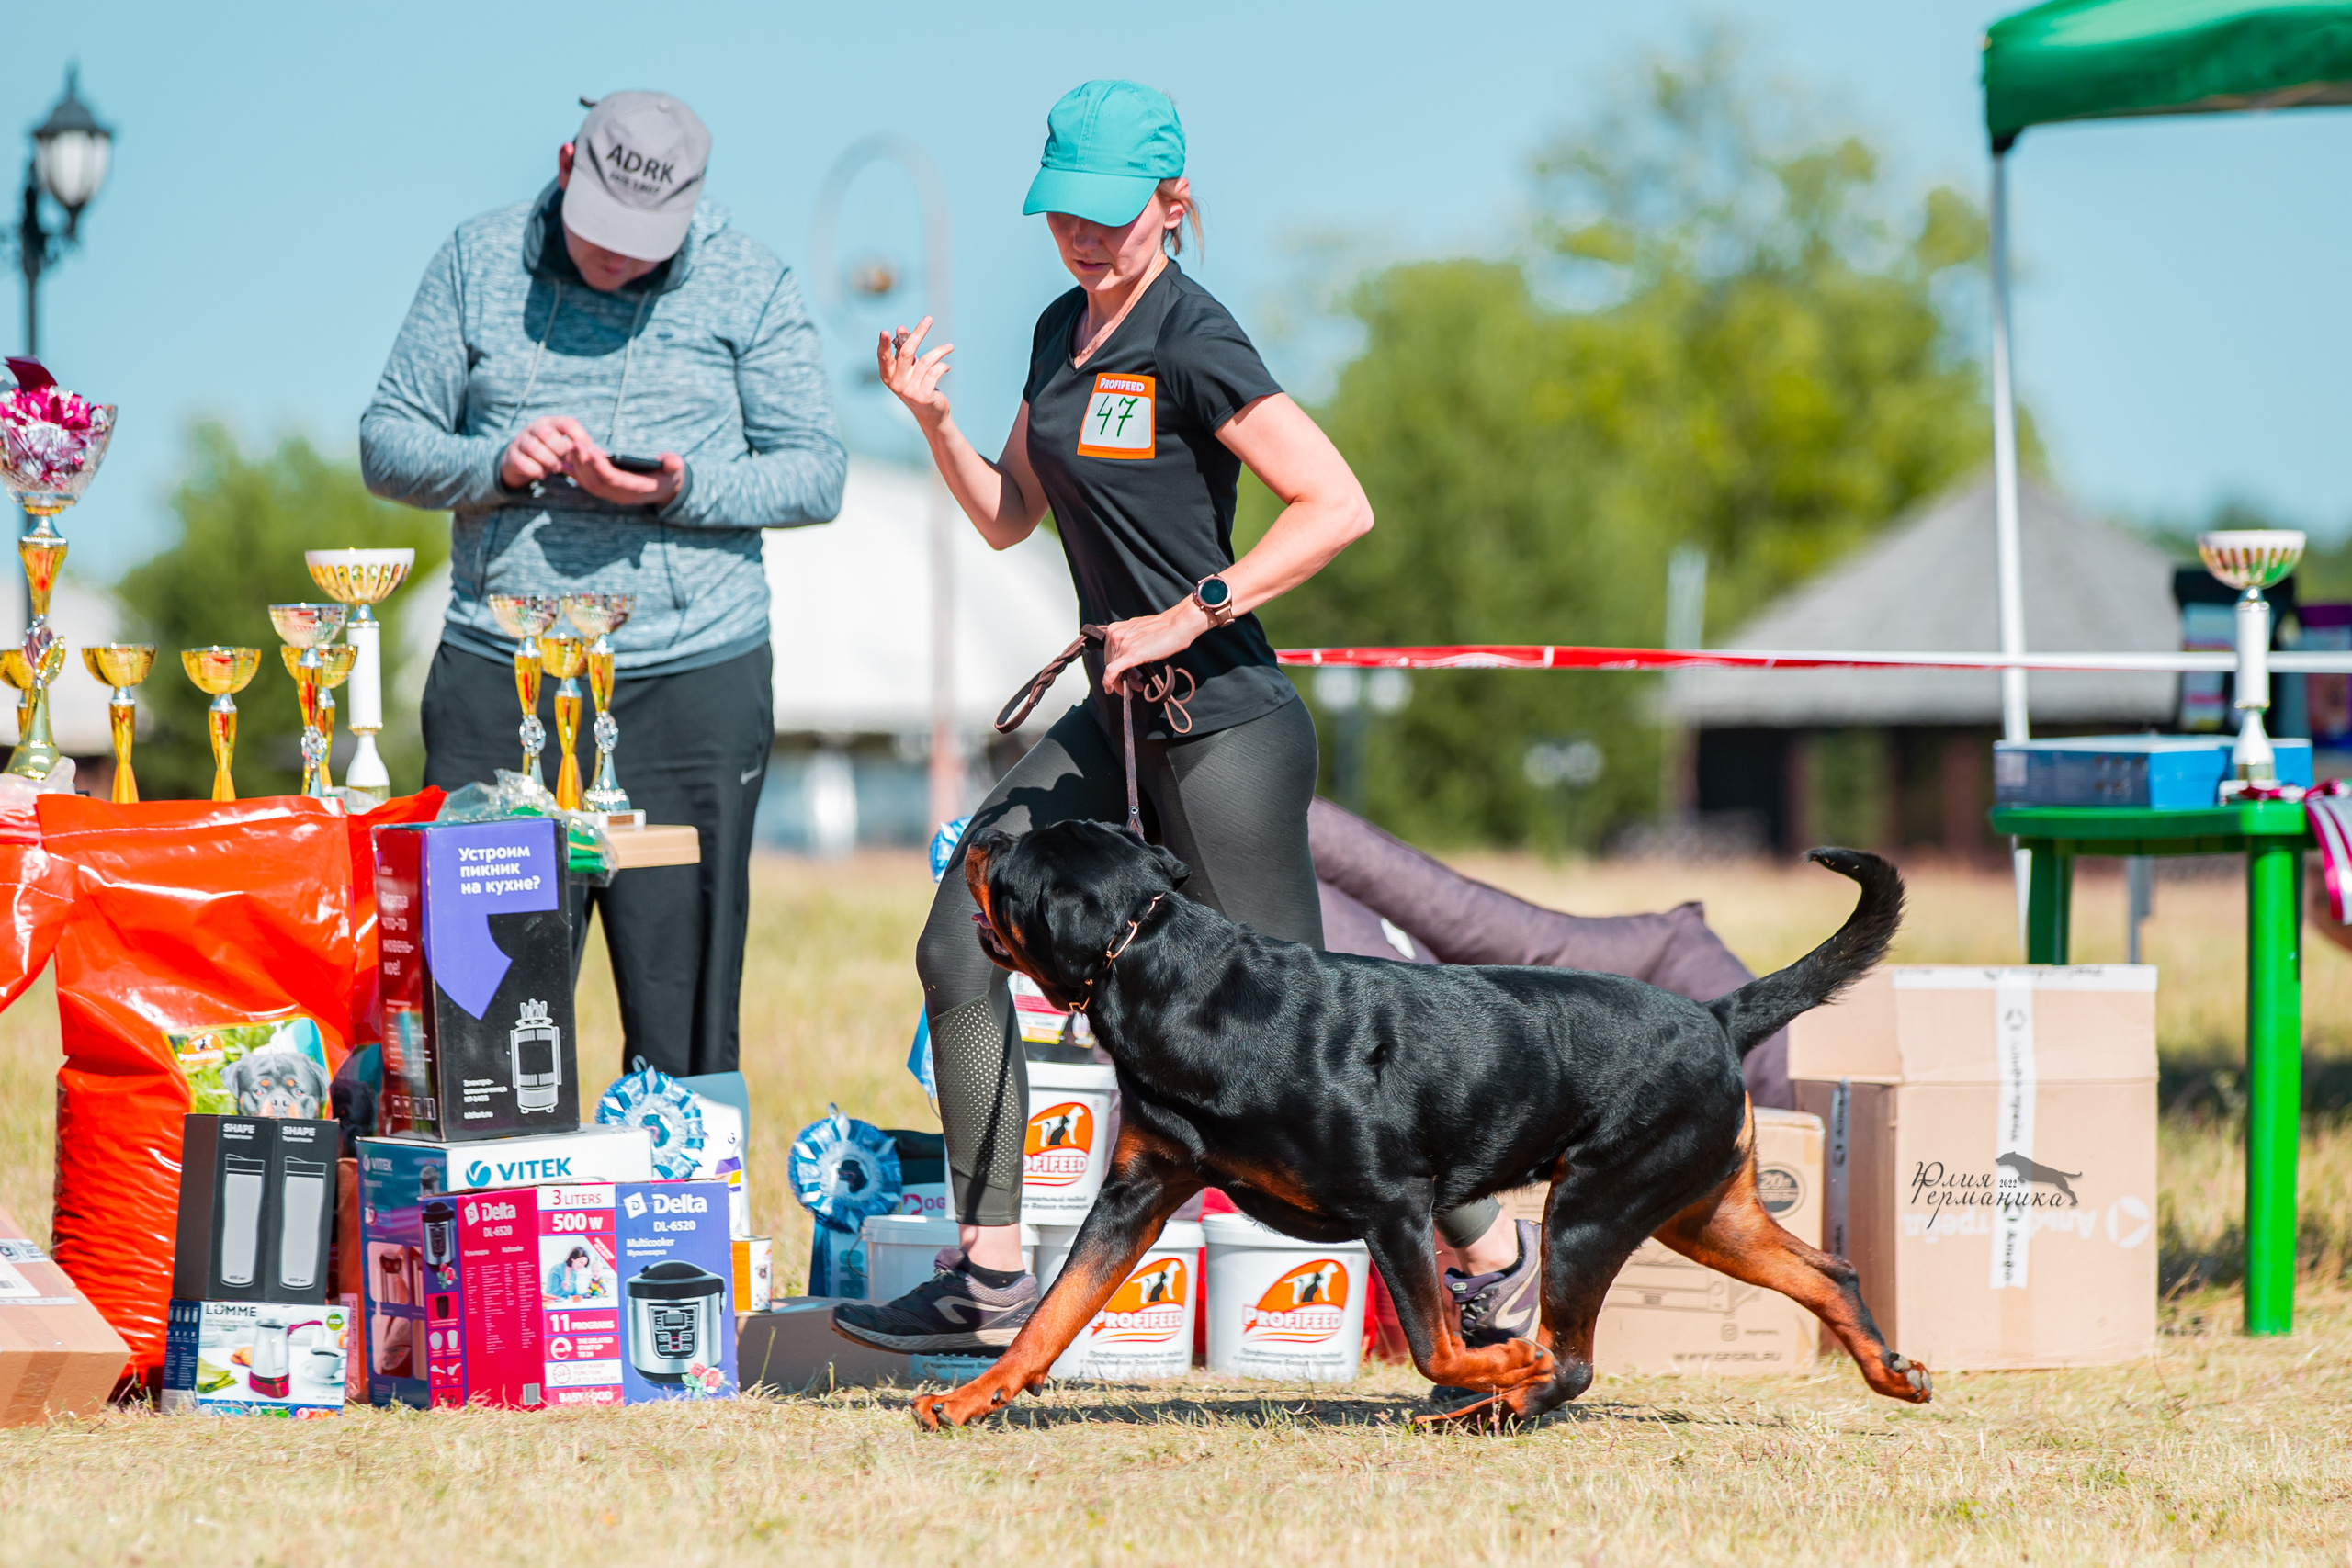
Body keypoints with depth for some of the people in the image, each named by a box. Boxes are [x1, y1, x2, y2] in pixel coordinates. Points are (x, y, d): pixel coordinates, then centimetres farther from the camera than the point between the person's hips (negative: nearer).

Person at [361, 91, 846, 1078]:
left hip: (691, 681, -1)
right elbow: (387, 442, 8)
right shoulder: (479, 263, 7)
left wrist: (684, 491, -15)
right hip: (497, 677, 1)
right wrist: (498, 465, -12)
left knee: (682, 1012, -2)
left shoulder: (748, 282, 3)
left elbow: (817, 473, 3)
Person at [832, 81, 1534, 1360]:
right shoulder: (1062, 331, 12)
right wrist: (932, 420, 3)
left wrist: (1187, 617, -22)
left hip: (1225, 724, -9)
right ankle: (990, 1285, 7)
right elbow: (1007, 519, 20)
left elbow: (1337, 506, -21)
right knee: (958, 948, 3)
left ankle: (1495, 1261, 7)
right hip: (1119, 723, 9)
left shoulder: (1190, 341, -15)